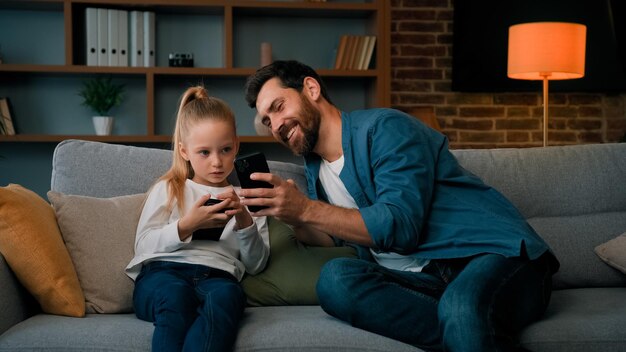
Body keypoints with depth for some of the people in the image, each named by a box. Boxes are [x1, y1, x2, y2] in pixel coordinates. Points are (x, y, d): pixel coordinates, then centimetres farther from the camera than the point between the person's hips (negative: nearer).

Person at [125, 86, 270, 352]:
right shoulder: (167, 188, 21)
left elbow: (256, 265, 16)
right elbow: (143, 245, 9)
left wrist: (245, 223, -1)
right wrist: (186, 226, -7)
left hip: (217, 276, 1)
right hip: (163, 271, 0)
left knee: (226, 295, -38)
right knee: (175, 294, -39)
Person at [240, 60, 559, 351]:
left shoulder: (384, 127, -6)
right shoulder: (315, 170, 17)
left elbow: (400, 227, -16)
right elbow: (339, 237, 15)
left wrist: (307, 209, -17)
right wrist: (292, 217, -3)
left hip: (495, 255, -7)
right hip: (425, 281, 7)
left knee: (461, 306, -42)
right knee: (334, 279, -25)